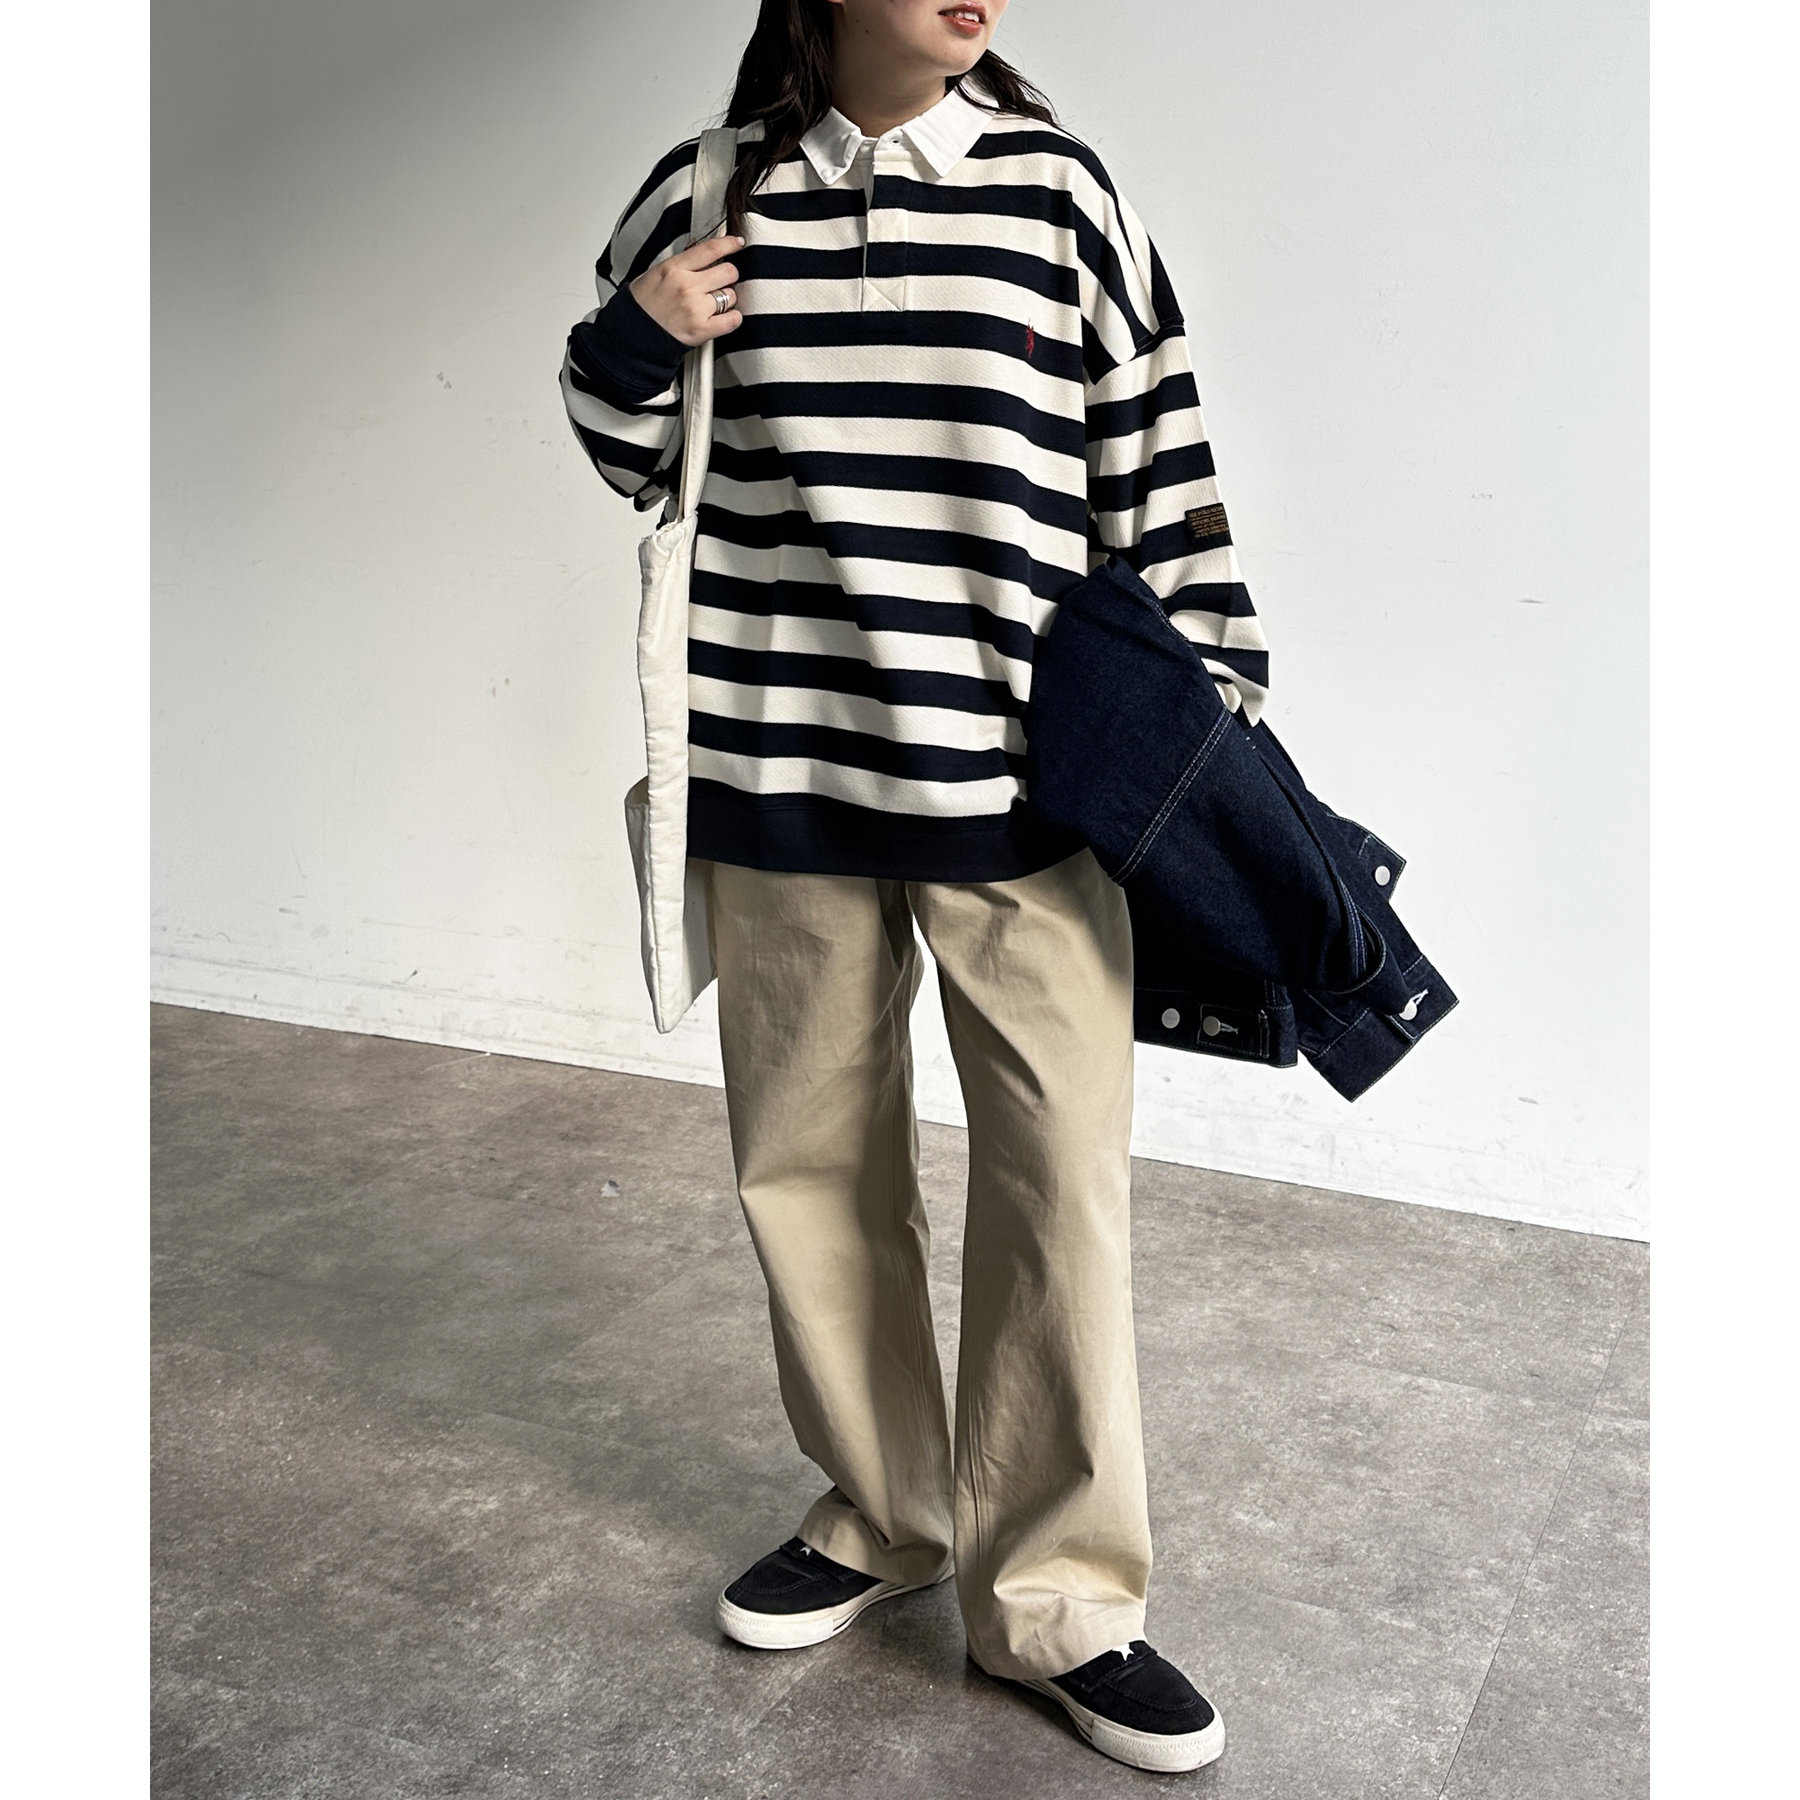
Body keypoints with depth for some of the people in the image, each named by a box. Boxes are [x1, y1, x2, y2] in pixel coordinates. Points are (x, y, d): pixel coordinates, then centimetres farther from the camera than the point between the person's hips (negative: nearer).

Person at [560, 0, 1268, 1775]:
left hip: (1026, 779, -1)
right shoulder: (706, 196, 5)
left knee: (1060, 1179, 1)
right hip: (783, 776, 2)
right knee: (808, 1161, 12)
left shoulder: (1059, 191, 2)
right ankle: (878, 1513, 34)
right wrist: (630, 343, -5)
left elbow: (1157, 459, 6)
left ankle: (1055, 1593, 18)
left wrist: (1215, 702, 4)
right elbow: (637, 460, 15)